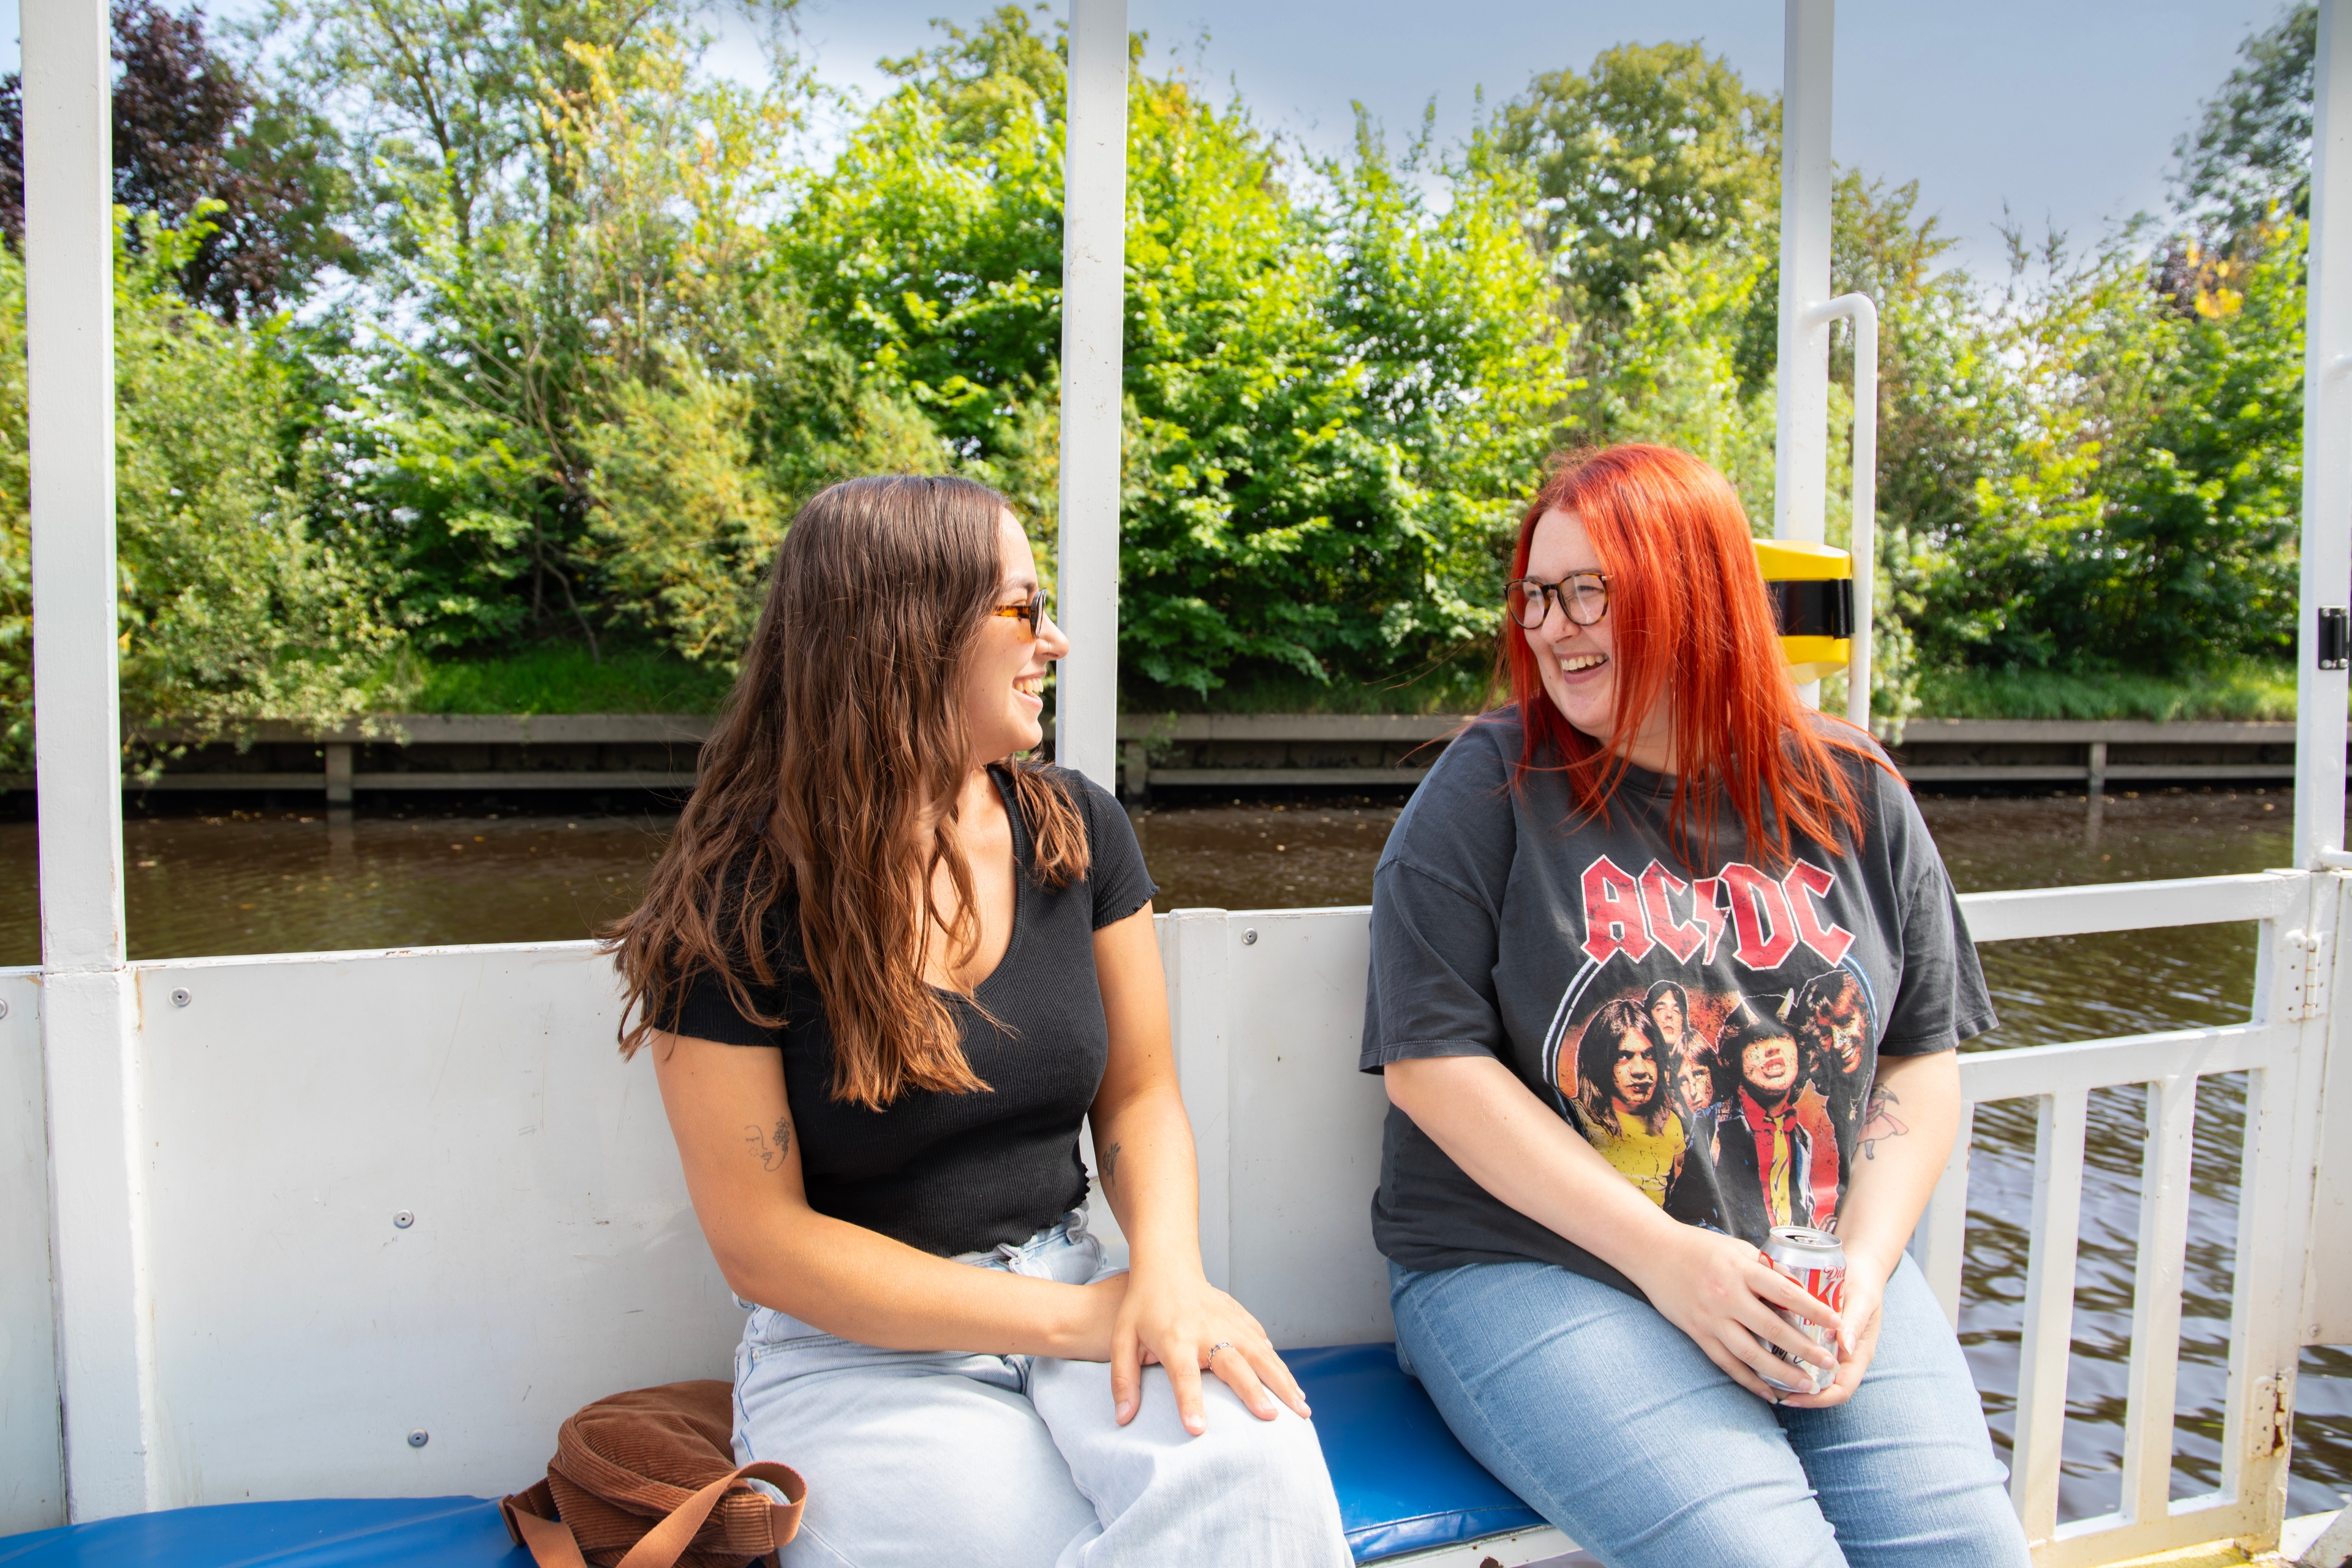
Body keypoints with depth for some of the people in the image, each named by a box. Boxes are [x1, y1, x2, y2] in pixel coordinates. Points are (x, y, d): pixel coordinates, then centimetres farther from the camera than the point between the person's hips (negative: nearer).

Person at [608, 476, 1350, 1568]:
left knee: (1255, 1468, -27)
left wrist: (1170, 1271, -16)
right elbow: (761, 1243, -11)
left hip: (1074, 1289, 3)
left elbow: (1139, 1096, 6)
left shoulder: (1079, 833, 2)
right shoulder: (738, 907, -12)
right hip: (856, 1350, -3)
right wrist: (1069, 1317, -17)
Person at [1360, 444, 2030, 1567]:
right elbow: (1434, 1064, -11)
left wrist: (1863, 1266, -6)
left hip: (1809, 1271, 4)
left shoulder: (1856, 798, 7)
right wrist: (1662, 1254, -15)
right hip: (1532, 1266, -4)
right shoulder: (1492, 786, -6)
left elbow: (1920, 1063, 10)